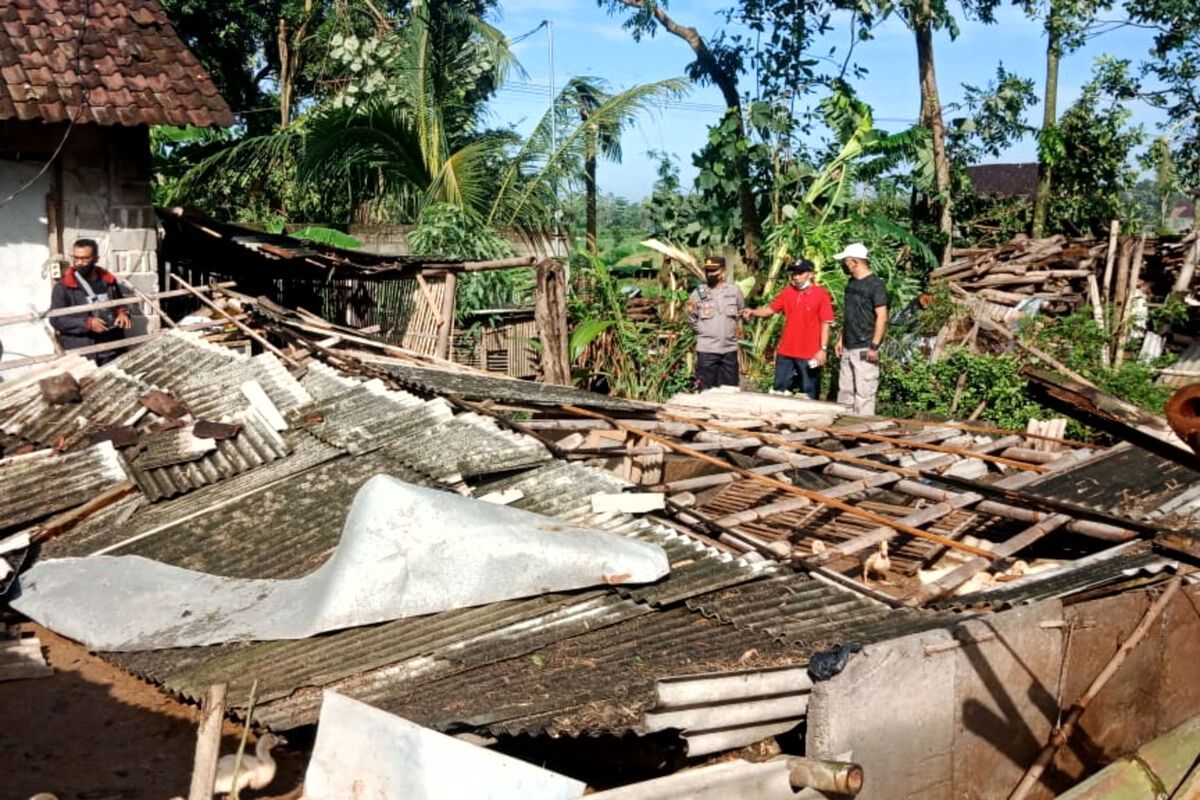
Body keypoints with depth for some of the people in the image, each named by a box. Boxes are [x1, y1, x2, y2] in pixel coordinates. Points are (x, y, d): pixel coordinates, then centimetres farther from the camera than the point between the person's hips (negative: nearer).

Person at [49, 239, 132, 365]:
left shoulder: (109, 281, 9)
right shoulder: (63, 287, -5)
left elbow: (121, 303, 25)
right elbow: (56, 319, -9)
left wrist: (123, 313, 1)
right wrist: (87, 323, -19)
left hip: (112, 352, 5)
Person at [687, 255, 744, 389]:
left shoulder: (734, 291, -1)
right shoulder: (698, 293, -6)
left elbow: (741, 312, 16)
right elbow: (691, 318, 5)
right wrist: (703, 332, 3)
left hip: (730, 349, 2)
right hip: (706, 349, -2)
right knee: (706, 390, 0)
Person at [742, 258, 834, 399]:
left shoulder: (821, 294, -8)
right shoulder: (787, 292, 5)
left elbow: (825, 323, -9)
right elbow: (771, 309, 10)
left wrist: (823, 349, -13)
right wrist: (753, 312, -9)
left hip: (809, 354, -5)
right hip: (785, 352, 5)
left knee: (809, 392, 6)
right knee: (780, 390, 12)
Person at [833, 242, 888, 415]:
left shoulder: (875, 284, -11)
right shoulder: (852, 283, 14)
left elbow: (882, 317, -14)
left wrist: (874, 346, -18)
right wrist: (841, 339, 17)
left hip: (865, 349, -8)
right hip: (848, 348, 8)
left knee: (864, 393, -7)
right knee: (844, 391, 11)